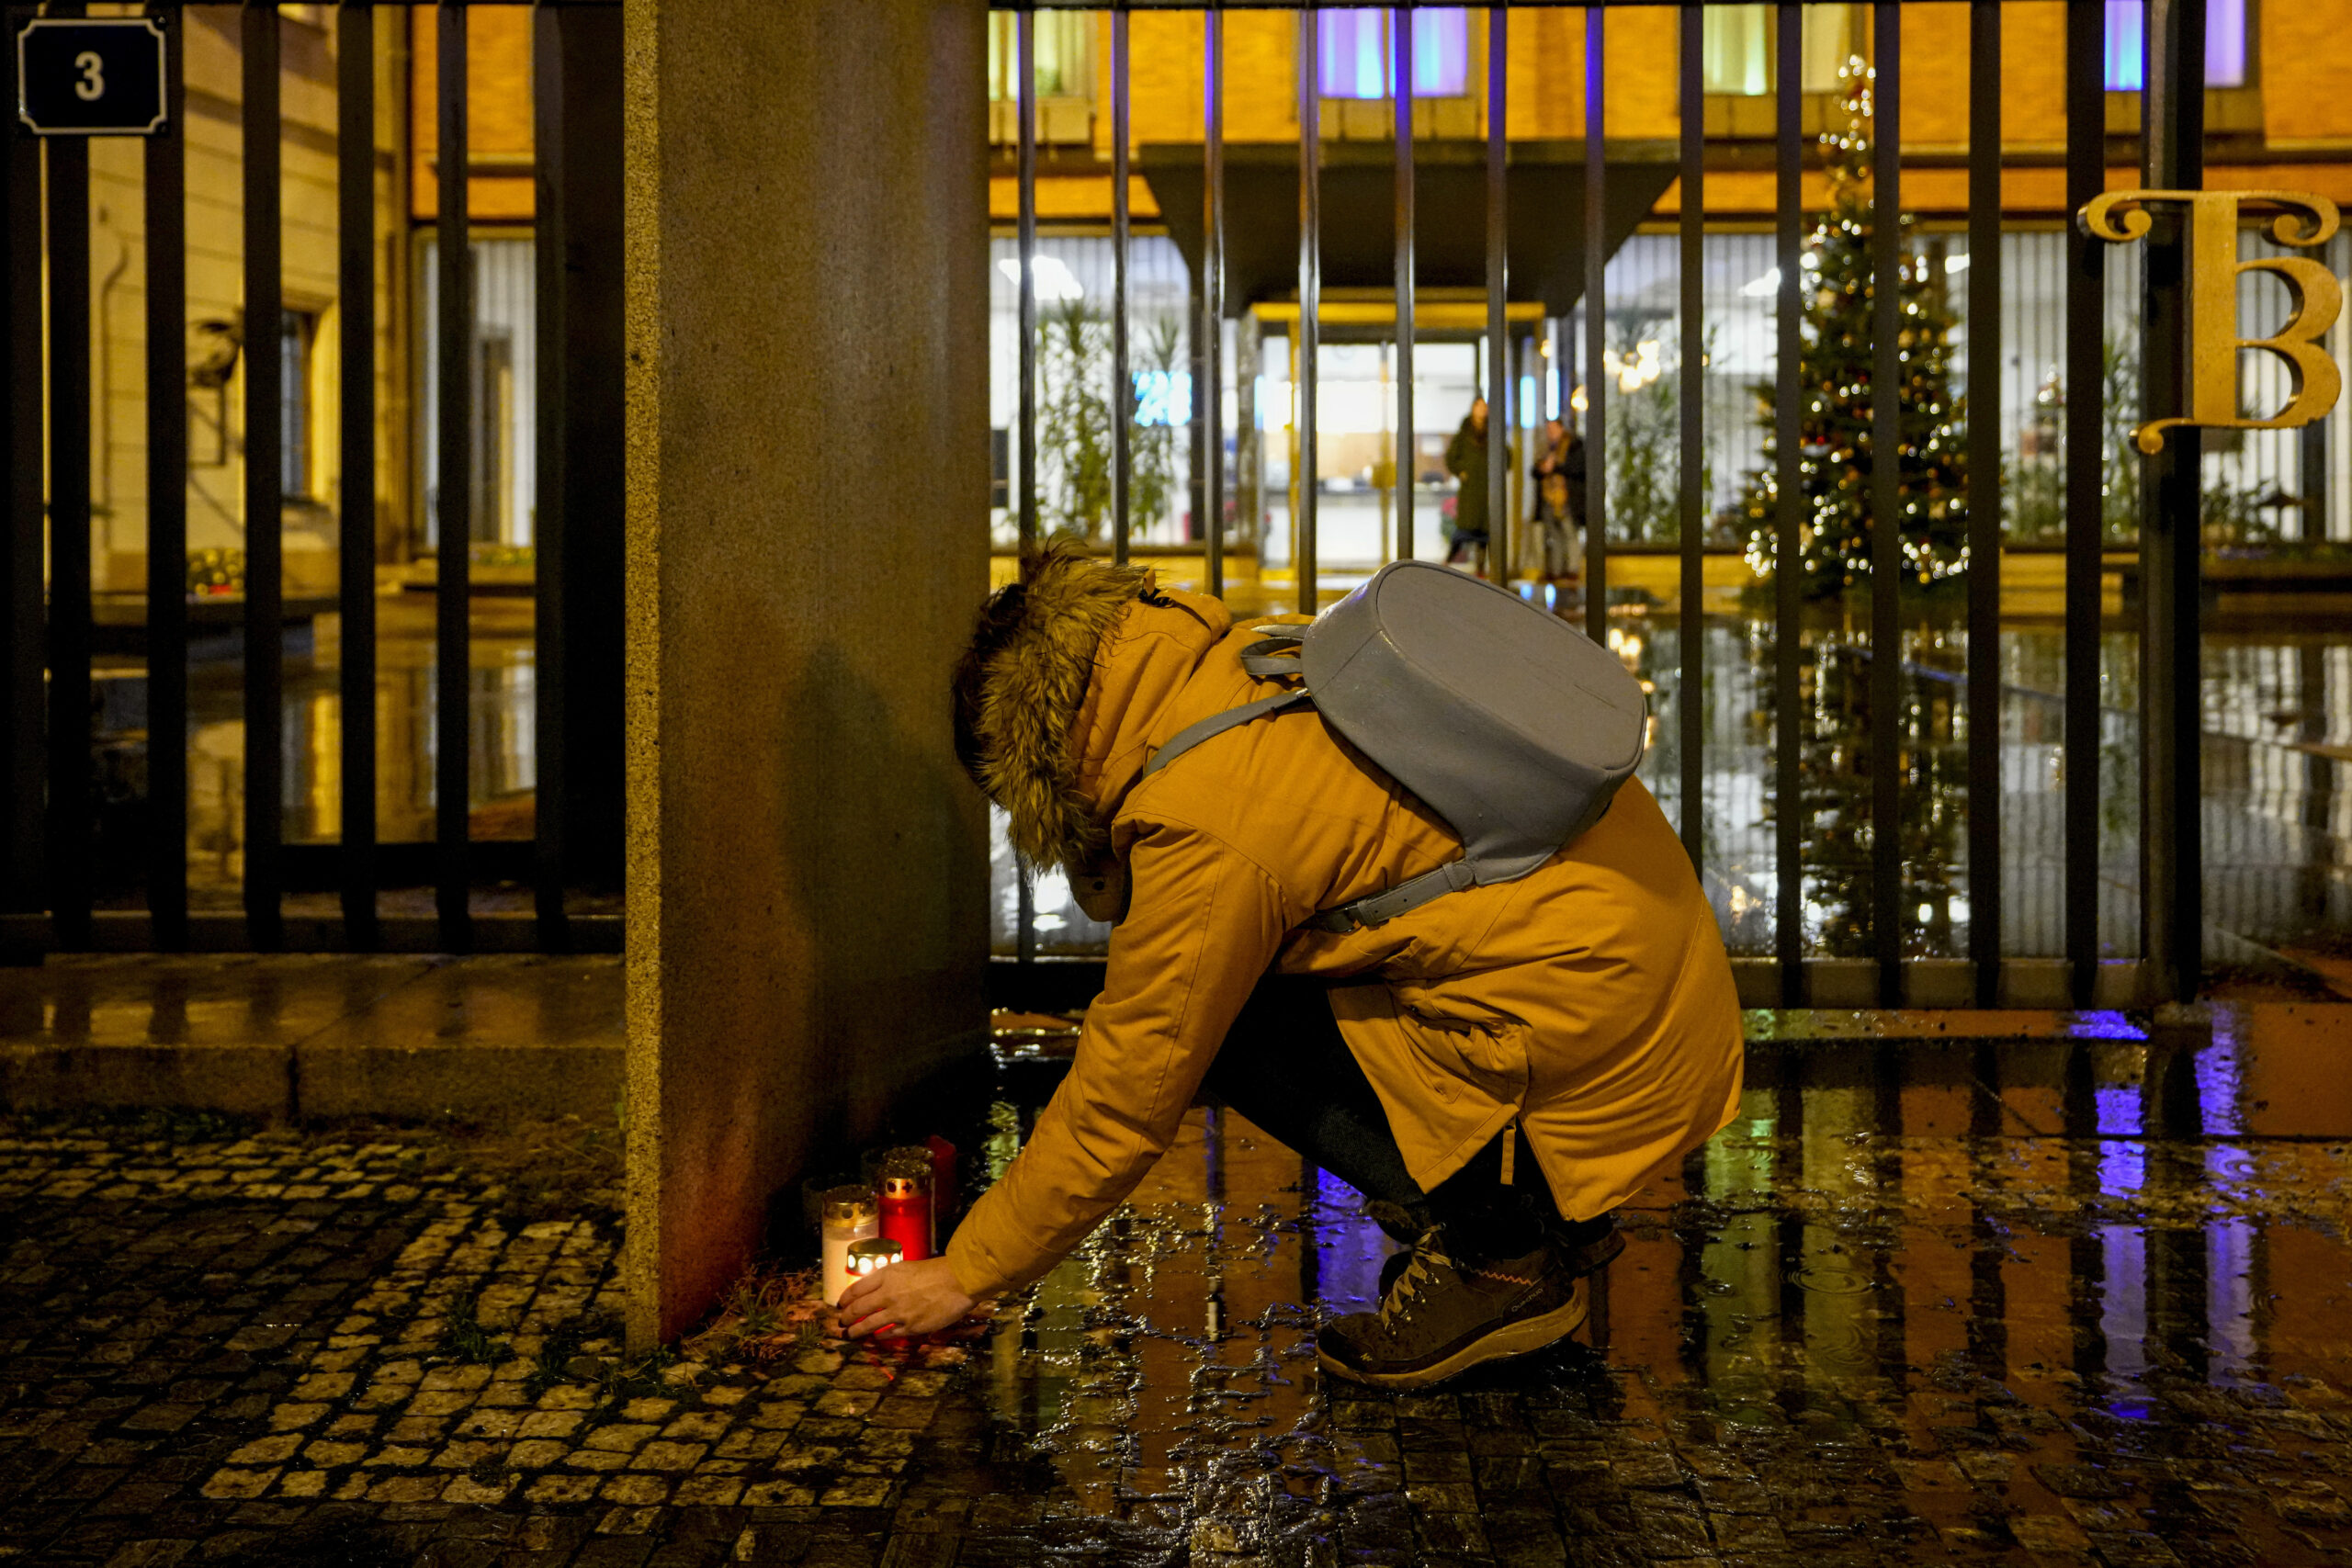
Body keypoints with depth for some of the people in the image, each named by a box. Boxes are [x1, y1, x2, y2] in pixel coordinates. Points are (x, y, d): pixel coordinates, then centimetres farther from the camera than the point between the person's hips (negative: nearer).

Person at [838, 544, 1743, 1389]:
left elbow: (1118, 1111, -10)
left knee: (1219, 1028, -7)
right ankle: (1543, 1208, 17)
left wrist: (966, 1275, 3)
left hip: (1594, 1056, -9)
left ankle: (1500, 1246, 1)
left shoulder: (1205, 831, -18)